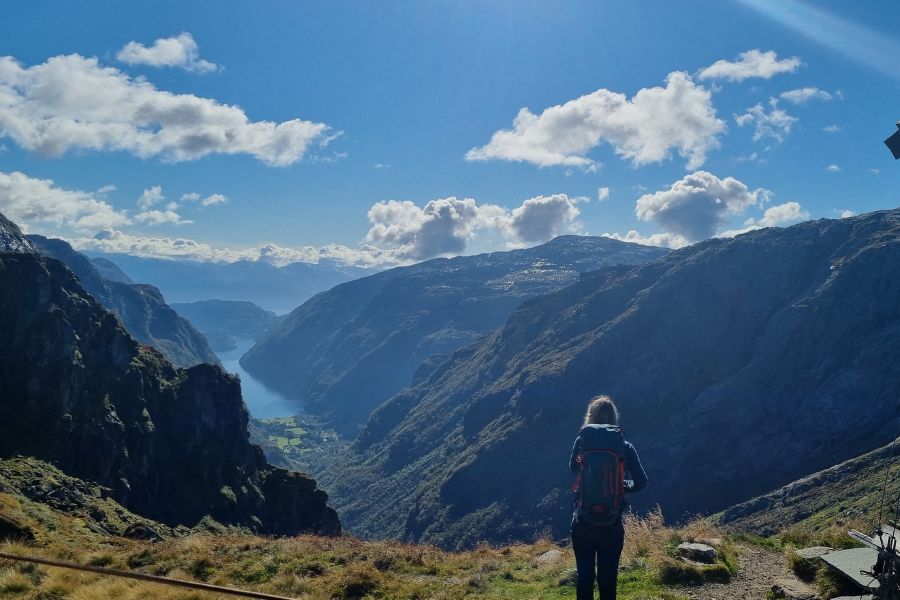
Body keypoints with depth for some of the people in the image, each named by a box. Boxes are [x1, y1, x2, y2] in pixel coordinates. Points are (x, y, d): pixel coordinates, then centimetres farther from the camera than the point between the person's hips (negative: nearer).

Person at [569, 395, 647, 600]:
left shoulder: (582, 441, -7)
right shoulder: (624, 447, -8)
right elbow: (641, 482, -6)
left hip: (583, 524, 0)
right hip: (612, 526, 0)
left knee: (584, 577, 13)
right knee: (608, 579, 14)